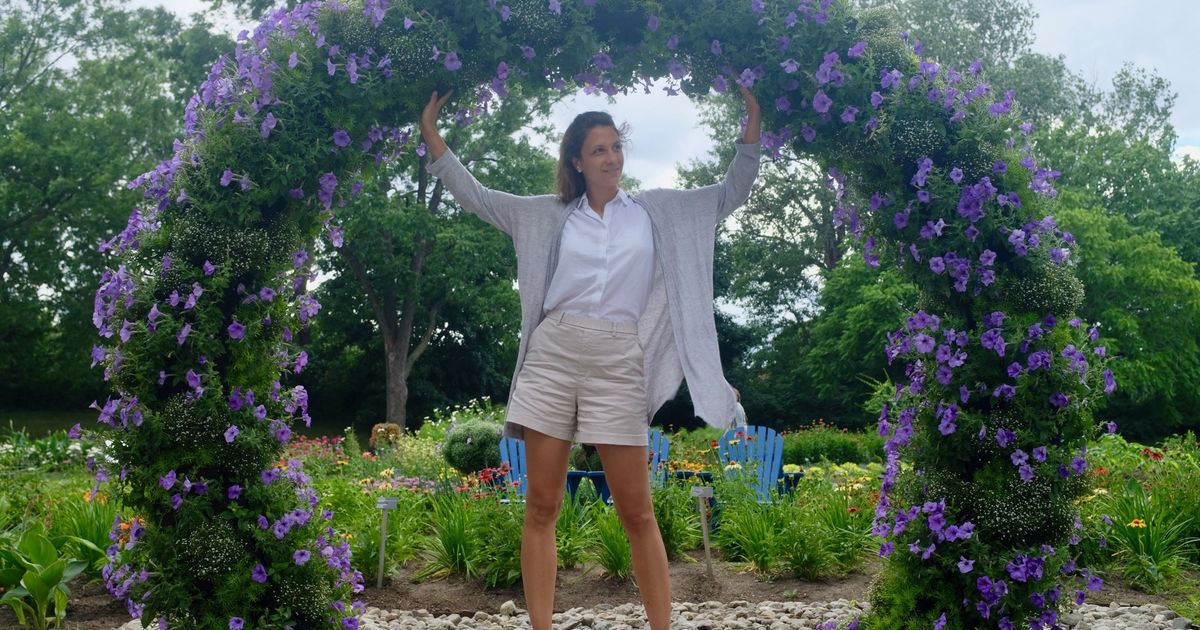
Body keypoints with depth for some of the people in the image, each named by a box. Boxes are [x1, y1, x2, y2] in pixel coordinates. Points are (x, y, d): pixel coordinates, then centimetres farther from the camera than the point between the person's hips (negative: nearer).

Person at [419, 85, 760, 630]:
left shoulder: (658, 210, 12)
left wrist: (753, 121, 5)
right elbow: (474, 197, 15)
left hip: (618, 364, -1)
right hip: (551, 356, 1)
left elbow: (732, 193, 13)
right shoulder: (549, 213, 12)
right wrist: (432, 134, 12)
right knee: (541, 507, 1)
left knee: (636, 513, -1)